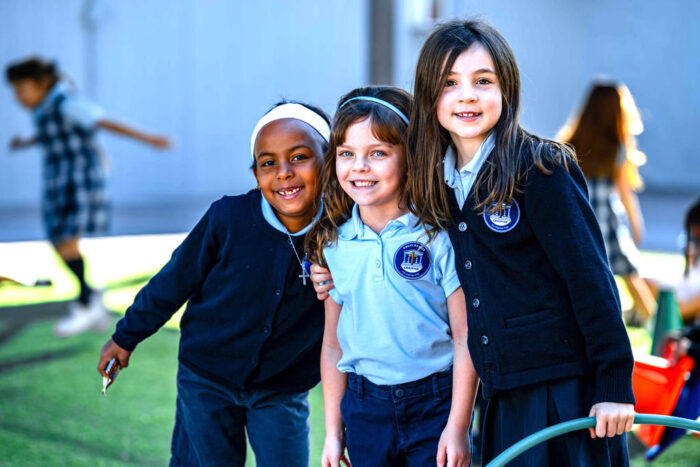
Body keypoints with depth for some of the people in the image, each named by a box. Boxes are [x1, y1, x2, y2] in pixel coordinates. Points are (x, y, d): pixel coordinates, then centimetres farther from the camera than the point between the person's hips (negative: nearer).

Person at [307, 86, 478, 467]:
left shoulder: (438, 235, -8)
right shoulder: (333, 245, 3)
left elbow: (465, 337, -7)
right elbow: (332, 344, 10)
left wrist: (458, 428, -10)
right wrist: (333, 432, 9)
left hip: (435, 404, -3)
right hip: (365, 407, 3)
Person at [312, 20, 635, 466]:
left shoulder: (541, 170, -10)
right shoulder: (436, 182, 8)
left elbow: (591, 279, -11)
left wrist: (614, 386, -14)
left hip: (568, 388, -6)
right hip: (506, 396, 6)